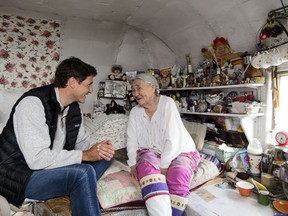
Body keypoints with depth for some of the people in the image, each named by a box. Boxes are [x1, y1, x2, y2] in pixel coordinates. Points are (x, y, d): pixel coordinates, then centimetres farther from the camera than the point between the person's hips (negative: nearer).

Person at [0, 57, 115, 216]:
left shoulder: (73, 107, 2)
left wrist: (99, 149, -13)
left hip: (52, 168, 8)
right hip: (19, 178, -8)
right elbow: (37, 158, -32)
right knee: (83, 173, -30)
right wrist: (85, 155, -25)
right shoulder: (33, 103, -23)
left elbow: (82, 141, 9)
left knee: (103, 158, -1)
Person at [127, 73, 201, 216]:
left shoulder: (167, 103, -15)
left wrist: (164, 165, -24)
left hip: (180, 151, -2)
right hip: (152, 151, 3)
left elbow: (172, 138, -22)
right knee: (148, 168, -29)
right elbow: (131, 140, -1)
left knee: (178, 173, -31)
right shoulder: (135, 112, 1)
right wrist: (133, 164, -14)